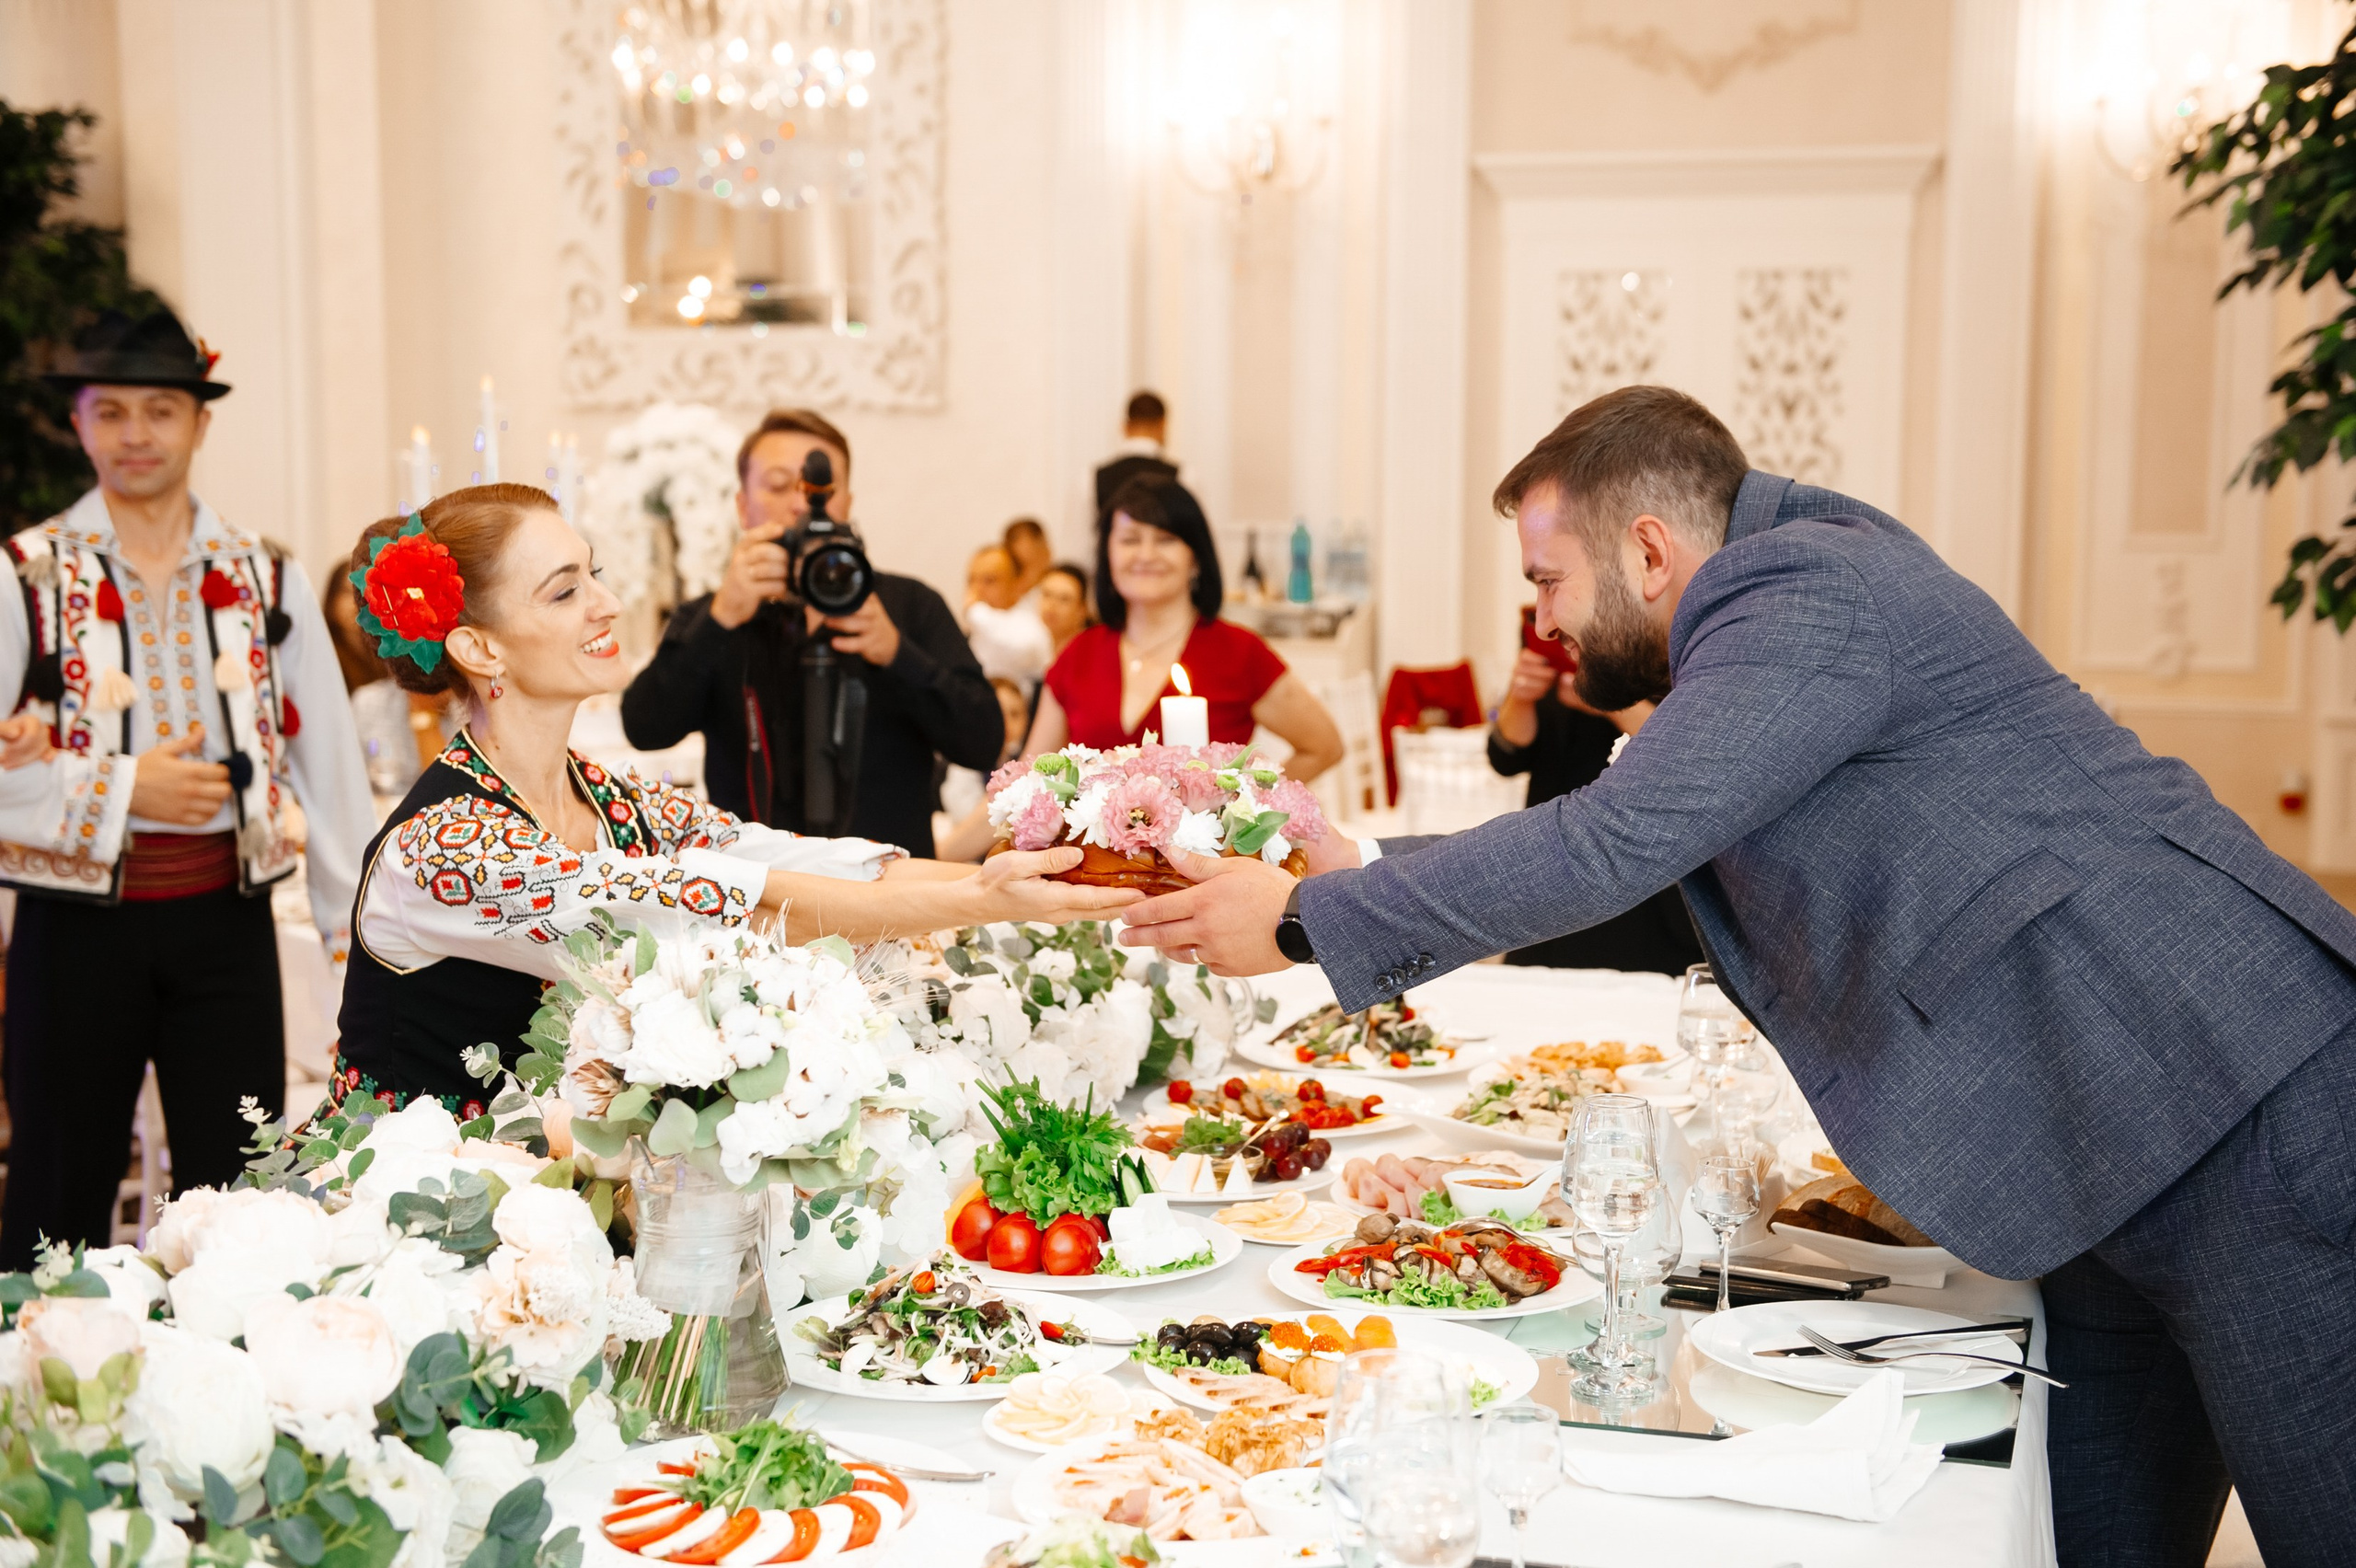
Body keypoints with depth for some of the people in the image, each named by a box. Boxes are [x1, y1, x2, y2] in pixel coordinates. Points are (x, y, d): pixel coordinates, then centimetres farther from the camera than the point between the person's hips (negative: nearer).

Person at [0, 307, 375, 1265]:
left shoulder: (267, 582, 6)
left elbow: (329, 764, 5)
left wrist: (360, 938, 2)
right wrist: (121, 790, -14)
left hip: (226, 920, 2)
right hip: (77, 926, -2)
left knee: (238, 1200, 6)